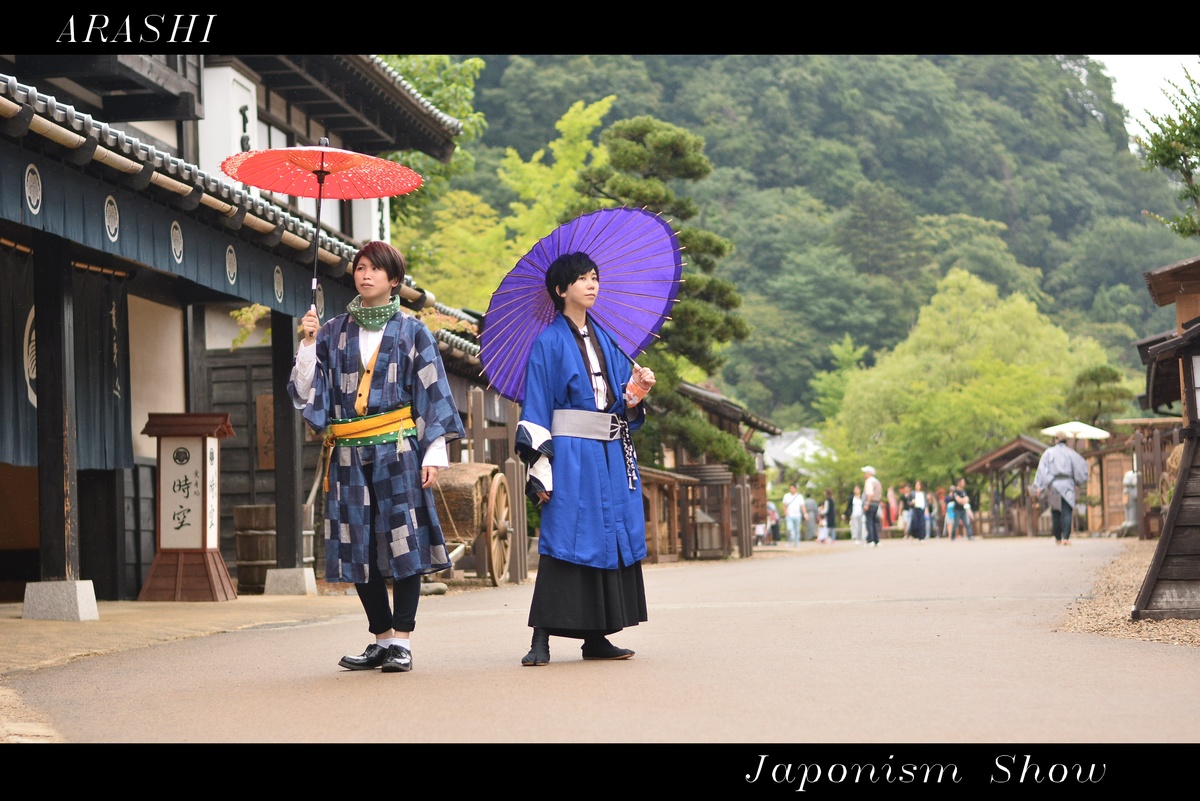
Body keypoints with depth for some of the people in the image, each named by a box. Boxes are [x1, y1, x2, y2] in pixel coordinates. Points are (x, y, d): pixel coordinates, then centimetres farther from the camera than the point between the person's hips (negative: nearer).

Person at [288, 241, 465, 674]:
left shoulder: (411, 332, 7)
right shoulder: (333, 332, 13)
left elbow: (432, 395, 4)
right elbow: (307, 390, 8)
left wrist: (434, 453, -4)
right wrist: (308, 345, -4)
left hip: (398, 449, -3)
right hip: (349, 455, 3)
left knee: (403, 539, -8)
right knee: (359, 546, 2)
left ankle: (402, 641, -5)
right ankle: (382, 638, 12)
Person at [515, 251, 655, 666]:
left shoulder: (604, 338, 16)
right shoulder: (549, 342, -3)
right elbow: (536, 408, -7)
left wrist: (636, 391, -6)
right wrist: (540, 466, -13)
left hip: (612, 456, 6)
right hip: (571, 456, -6)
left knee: (611, 538, 4)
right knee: (563, 541, -11)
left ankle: (596, 637, 10)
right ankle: (541, 639, -9)